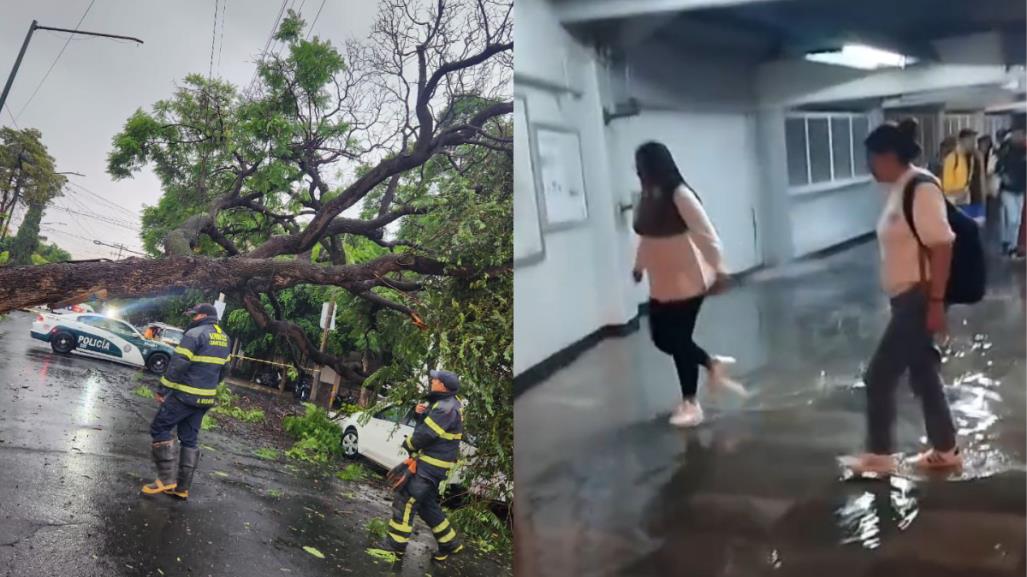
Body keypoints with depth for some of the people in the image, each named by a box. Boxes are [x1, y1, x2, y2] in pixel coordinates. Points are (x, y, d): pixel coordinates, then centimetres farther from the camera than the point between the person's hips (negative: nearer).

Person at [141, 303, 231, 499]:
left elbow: (177, 365, -18)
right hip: (205, 398, 8)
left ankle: (166, 478, -3)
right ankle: (182, 487, 13)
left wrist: (163, 390, -11)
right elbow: (222, 370, 17)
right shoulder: (224, 339, 12)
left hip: (184, 395, -8)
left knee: (160, 428, 3)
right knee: (189, 439, 12)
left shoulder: (195, 334, -14)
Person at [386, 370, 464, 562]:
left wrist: (408, 444, -3)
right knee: (426, 504, 18)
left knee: (405, 499, -5)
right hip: (431, 463, 10)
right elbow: (427, 423, 19)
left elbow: (425, 434, -22)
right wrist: (421, 413, -3)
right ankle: (450, 543, 25)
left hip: (431, 465, -10)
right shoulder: (448, 403, 11)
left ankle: (396, 544, 2)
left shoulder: (446, 408, -23)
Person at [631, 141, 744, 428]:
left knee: (679, 340, 0)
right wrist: (639, 265, 24)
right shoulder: (647, 197, 4)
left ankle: (690, 402, 17)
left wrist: (718, 269, -21)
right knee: (662, 338, 11)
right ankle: (713, 364, 33)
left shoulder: (680, 195, -18)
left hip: (688, 281, -8)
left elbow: (706, 234, -19)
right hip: (661, 284, 8)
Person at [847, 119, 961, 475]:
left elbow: (941, 247, -23)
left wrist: (936, 303, -24)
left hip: (919, 300, -9)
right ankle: (945, 451, 28)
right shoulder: (900, 189, 10)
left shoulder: (921, 188, -19)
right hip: (907, 299, 9)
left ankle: (879, 455, 12)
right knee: (923, 375, 16)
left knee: (879, 377, -2)